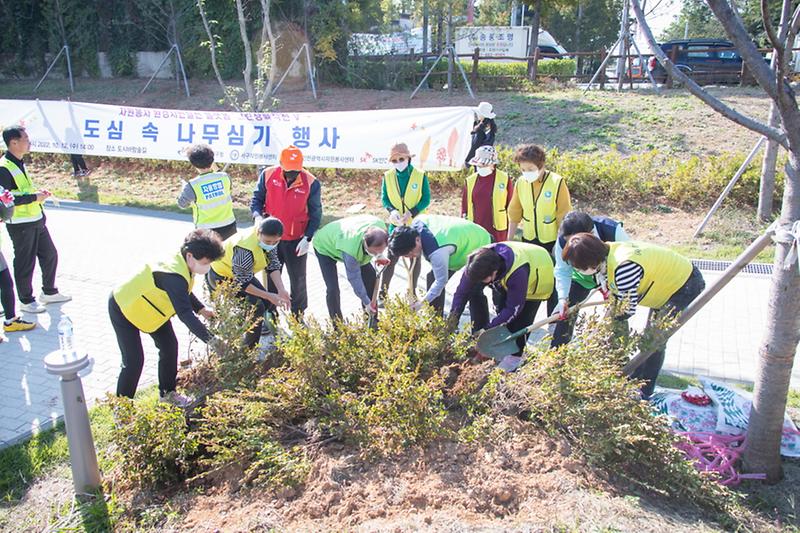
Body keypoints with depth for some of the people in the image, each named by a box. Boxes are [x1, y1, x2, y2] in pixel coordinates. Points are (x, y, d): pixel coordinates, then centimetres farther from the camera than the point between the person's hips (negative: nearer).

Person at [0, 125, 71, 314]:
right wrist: (34, 197, -21)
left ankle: (49, 292, 32)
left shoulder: (19, 163, 12)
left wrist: (38, 193, 7)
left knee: (50, 255, 16)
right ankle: (26, 301, 19)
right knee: (25, 263, 3)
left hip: (36, 221, 9)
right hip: (21, 225, -9)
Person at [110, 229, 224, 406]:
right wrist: (210, 340, -46)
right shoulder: (174, 276, -39)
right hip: (123, 307, -9)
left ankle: (167, 392, 24)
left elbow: (185, 293, 9)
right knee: (134, 360, -9)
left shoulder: (182, 264, -12)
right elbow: (185, 313, -44)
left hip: (148, 305, 9)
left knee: (169, 345, 8)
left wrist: (202, 309, -4)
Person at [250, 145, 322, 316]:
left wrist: (308, 238, -13)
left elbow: (315, 214, -7)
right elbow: (257, 199, 3)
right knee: (270, 277, 15)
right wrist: (257, 216, -17)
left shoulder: (311, 183, -15)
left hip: (297, 241, -2)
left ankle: (298, 316, 29)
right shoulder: (268, 175, -10)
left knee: (298, 279, 11)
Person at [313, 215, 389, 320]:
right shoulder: (351, 251, -46)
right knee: (333, 289, -16)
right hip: (325, 247, -6)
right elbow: (354, 278, -31)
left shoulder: (380, 226, -33)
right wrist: (366, 302, -22)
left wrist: (379, 257, -14)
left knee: (370, 276, 3)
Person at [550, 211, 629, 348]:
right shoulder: (562, 241, -32)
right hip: (581, 277, 1)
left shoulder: (613, 231, -40)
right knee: (565, 313, -3)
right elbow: (563, 271, -20)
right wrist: (562, 297, -34)